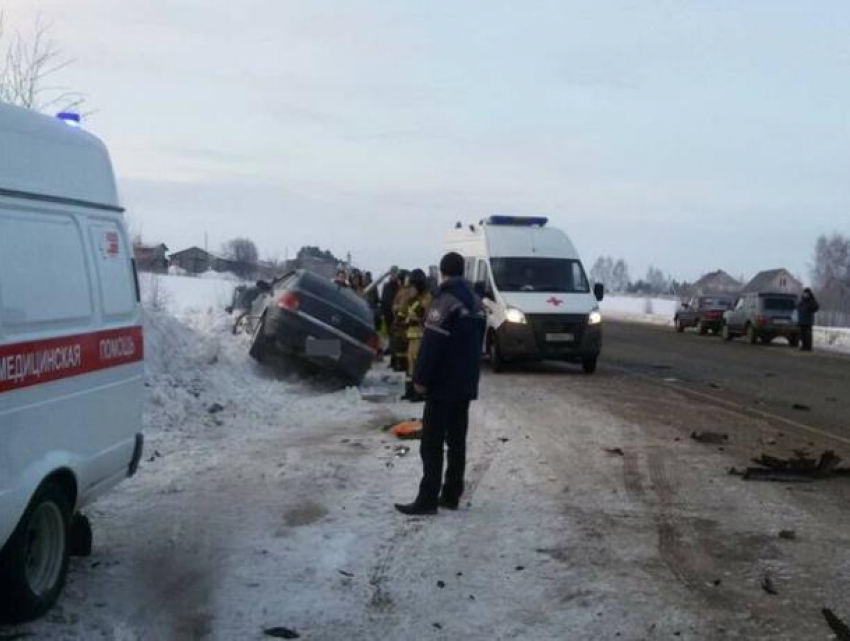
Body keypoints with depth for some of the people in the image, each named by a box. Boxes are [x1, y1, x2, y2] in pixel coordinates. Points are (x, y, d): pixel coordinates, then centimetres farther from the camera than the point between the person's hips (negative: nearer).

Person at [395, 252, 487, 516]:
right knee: (457, 440, 11)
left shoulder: (445, 302, -15)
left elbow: (431, 345, -20)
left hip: (443, 384, -8)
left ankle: (427, 499, -6)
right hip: (466, 383, 9)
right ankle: (451, 495, 14)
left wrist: (420, 378, -14)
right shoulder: (476, 302, 12)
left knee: (432, 442, -6)